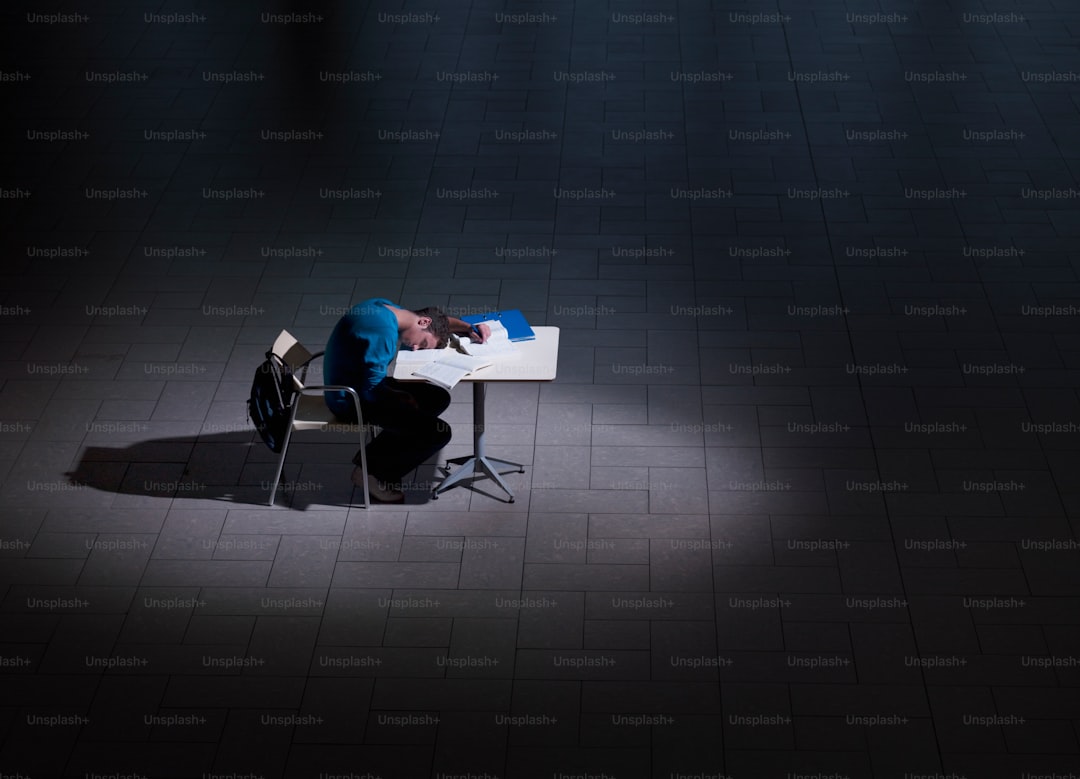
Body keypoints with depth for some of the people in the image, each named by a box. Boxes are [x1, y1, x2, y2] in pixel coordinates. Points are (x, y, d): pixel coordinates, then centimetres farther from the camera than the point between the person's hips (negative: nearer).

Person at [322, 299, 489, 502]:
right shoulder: (384, 333, -28)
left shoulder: (383, 306, 2)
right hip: (351, 401, -10)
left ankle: (373, 455, 16)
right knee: (438, 433, -14)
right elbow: (371, 391, -24)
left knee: (438, 399, 13)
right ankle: (373, 473, 3)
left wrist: (469, 328, 7)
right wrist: (403, 399, -7)